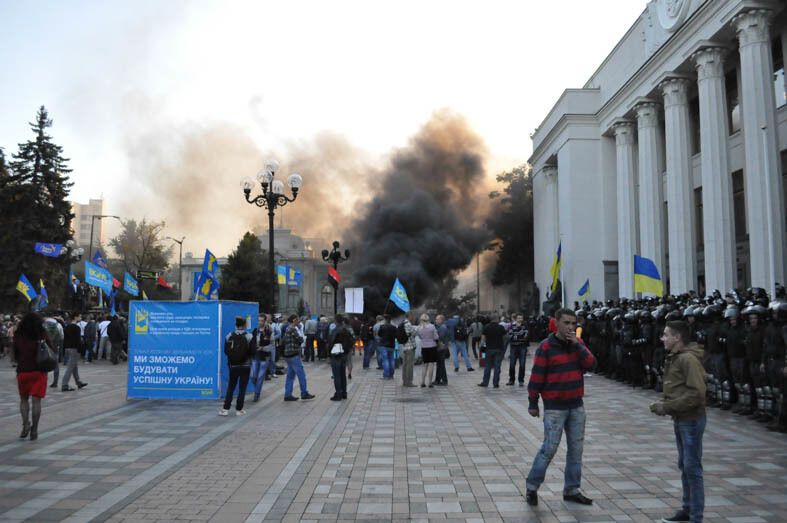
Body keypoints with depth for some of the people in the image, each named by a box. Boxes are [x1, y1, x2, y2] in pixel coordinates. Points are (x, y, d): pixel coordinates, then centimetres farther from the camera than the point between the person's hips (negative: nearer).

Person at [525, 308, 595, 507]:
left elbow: (590, 364, -6)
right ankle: (531, 487, 9)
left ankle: (571, 490, 21)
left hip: (576, 405, 6)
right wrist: (533, 403, -8)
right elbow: (537, 376, -10)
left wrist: (577, 345, -15)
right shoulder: (546, 347, -11)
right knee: (549, 448, -6)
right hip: (554, 407, -6)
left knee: (576, 448, 10)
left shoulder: (577, 343, 7)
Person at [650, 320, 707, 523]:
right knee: (684, 466, 18)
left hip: (691, 420, -9)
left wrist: (668, 407, -21)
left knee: (692, 468, -1)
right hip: (679, 420, 9)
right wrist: (663, 402, 2)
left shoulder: (689, 359, -19)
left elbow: (696, 393, -24)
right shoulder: (674, 358, 11)